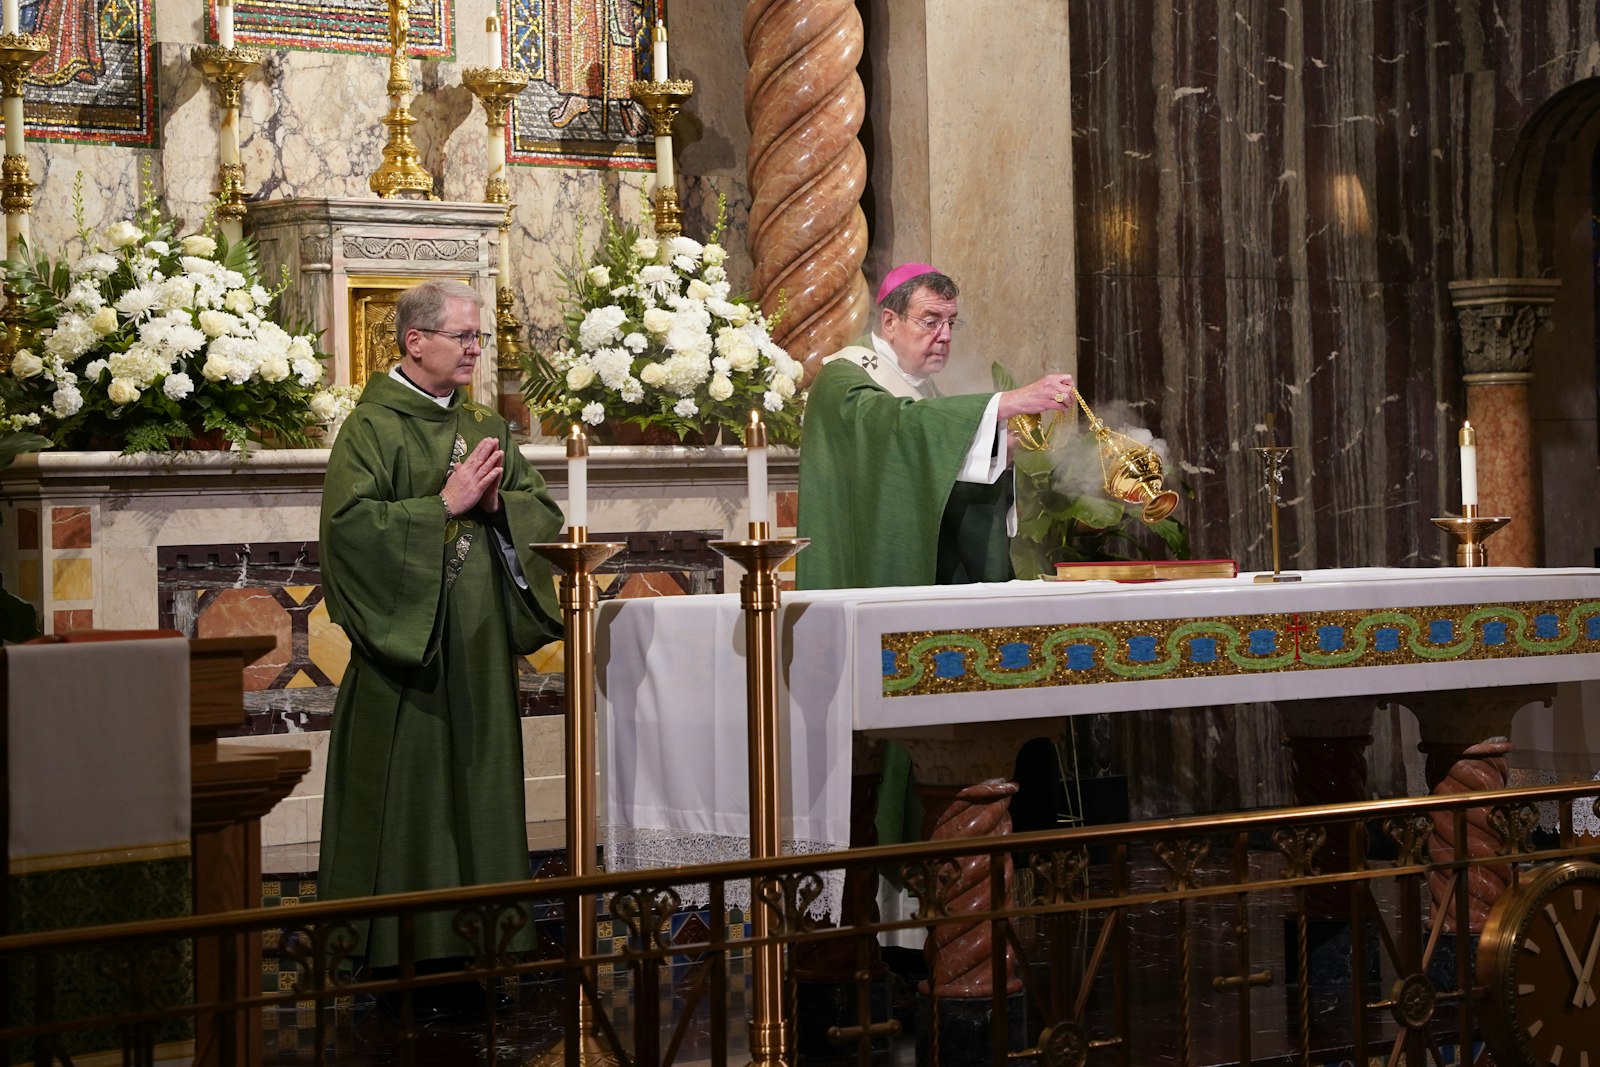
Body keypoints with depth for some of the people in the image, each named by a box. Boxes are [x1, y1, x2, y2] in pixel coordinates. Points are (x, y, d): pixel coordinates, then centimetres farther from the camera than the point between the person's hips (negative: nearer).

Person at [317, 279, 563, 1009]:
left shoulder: (484, 426, 13)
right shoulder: (373, 426, -8)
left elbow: (542, 510, 13)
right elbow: (351, 523, -19)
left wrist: (496, 502, -8)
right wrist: (445, 505, -18)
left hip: (479, 647, 6)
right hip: (408, 644, -6)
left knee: (476, 781, 7)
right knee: (405, 788, -3)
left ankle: (467, 942, 14)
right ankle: (398, 954, 4)